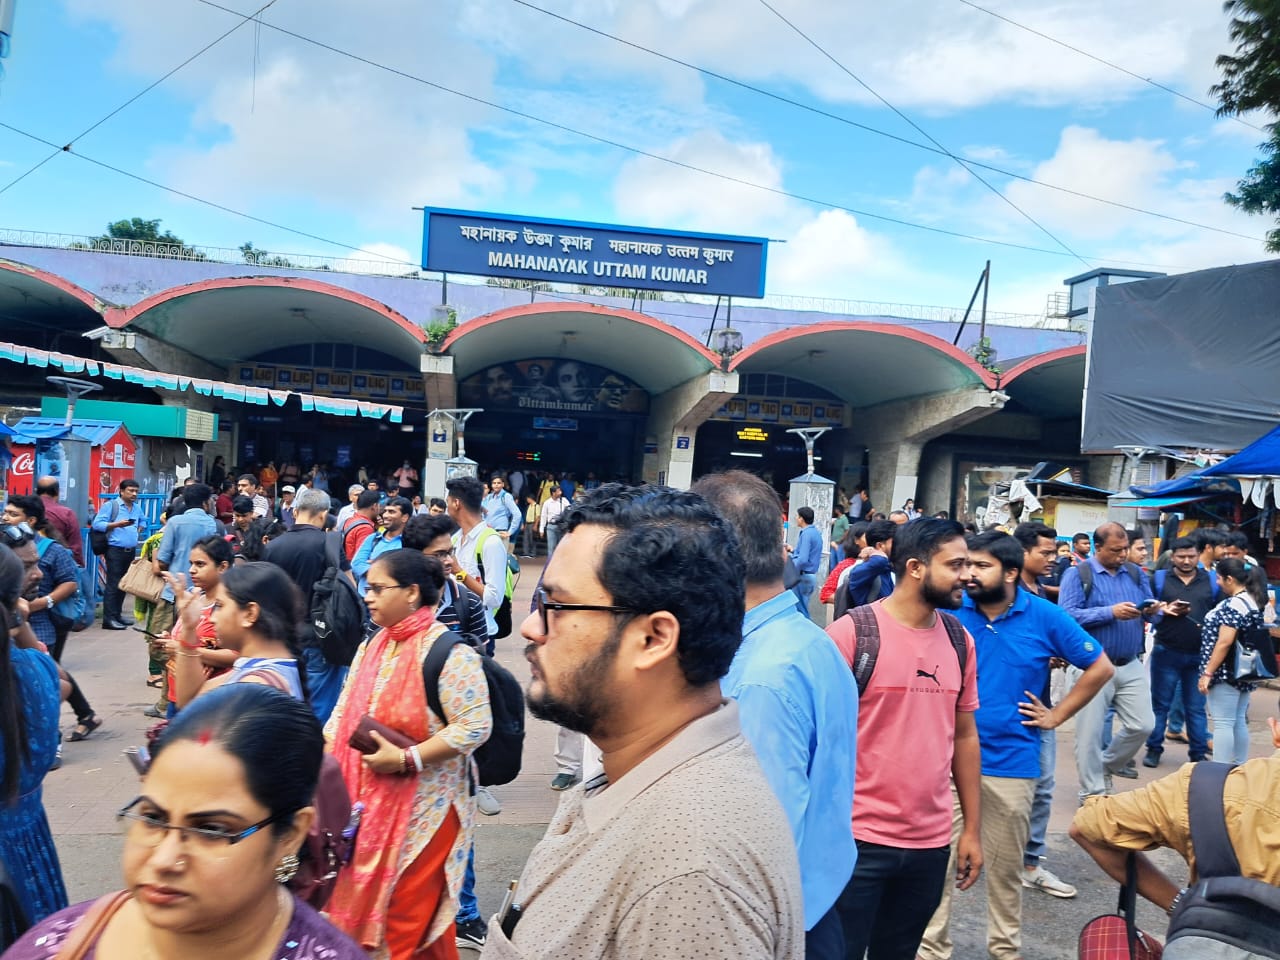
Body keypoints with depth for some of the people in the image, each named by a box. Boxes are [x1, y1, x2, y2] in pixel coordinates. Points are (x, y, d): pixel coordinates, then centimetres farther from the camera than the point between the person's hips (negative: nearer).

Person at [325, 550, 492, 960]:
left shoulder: (449, 652, -17)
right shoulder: (372, 647, 8)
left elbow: (475, 726, -22)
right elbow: (343, 716, 13)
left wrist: (405, 759, -23)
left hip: (423, 807, -7)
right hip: (370, 802, 7)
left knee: (411, 916, 5)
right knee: (369, 904, 18)